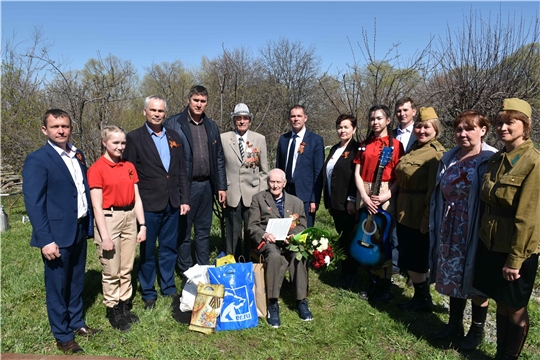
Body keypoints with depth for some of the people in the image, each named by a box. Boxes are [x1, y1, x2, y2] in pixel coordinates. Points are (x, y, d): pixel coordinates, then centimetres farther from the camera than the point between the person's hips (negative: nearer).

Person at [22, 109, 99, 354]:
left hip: (79, 230, 6)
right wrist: (45, 240, -19)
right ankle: (62, 336, 25)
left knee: (76, 282, 19)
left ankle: (76, 322, 37)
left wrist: (89, 225, 10)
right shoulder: (37, 160, -12)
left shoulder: (78, 155, 9)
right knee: (57, 286, 9)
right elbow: (33, 203, -16)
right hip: (57, 234, -6)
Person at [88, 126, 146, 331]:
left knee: (127, 268, 13)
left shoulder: (129, 167, 7)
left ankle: (125, 307, 28)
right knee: (111, 271, 6)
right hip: (109, 219, -5)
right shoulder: (97, 169, -8)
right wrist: (104, 236, -14)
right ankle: (113, 311, 22)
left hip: (130, 217, 5)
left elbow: (137, 199, 8)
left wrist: (142, 225, 3)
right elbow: (97, 206, -11)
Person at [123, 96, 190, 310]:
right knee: (147, 251, 9)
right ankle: (148, 294, 25)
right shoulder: (134, 138, -3)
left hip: (172, 204, 4)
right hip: (148, 204, -4)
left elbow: (182, 171, 10)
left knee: (169, 248, 15)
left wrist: (184, 199, 6)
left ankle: (169, 288, 31)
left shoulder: (174, 137, 10)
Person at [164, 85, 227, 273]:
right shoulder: (173, 123, -3)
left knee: (204, 231, 13)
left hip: (207, 185, 5)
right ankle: (186, 272, 19)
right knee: (183, 231, 6)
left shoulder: (212, 126, 13)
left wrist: (221, 186, 8)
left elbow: (219, 159, 13)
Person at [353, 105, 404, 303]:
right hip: (364, 195, 4)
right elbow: (357, 174, 5)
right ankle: (373, 282, 19)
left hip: (385, 196, -3)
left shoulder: (395, 144, 0)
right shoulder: (364, 145, 12)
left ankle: (385, 285, 14)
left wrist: (385, 196, -17)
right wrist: (364, 197, -8)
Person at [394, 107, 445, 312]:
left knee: (415, 259, 4)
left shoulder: (436, 153, -15)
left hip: (419, 214, -9)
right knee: (408, 258, 18)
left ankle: (423, 298, 24)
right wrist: (399, 207, 16)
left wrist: (428, 218, -21)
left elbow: (434, 189, -20)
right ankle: (421, 296, 36)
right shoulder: (414, 149, 12)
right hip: (404, 211, 9)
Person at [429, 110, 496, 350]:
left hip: (475, 232, -5)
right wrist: (434, 223, 9)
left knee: (476, 281, 10)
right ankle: (454, 324, 34)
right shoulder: (449, 158, 7)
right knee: (453, 277, 16)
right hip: (450, 230, 6)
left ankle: (477, 330, 30)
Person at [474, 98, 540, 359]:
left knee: (515, 308, 12)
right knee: (500, 303, 19)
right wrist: (484, 238, 12)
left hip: (516, 248, -6)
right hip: (491, 243, 6)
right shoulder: (495, 159, 5)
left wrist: (515, 259, -16)